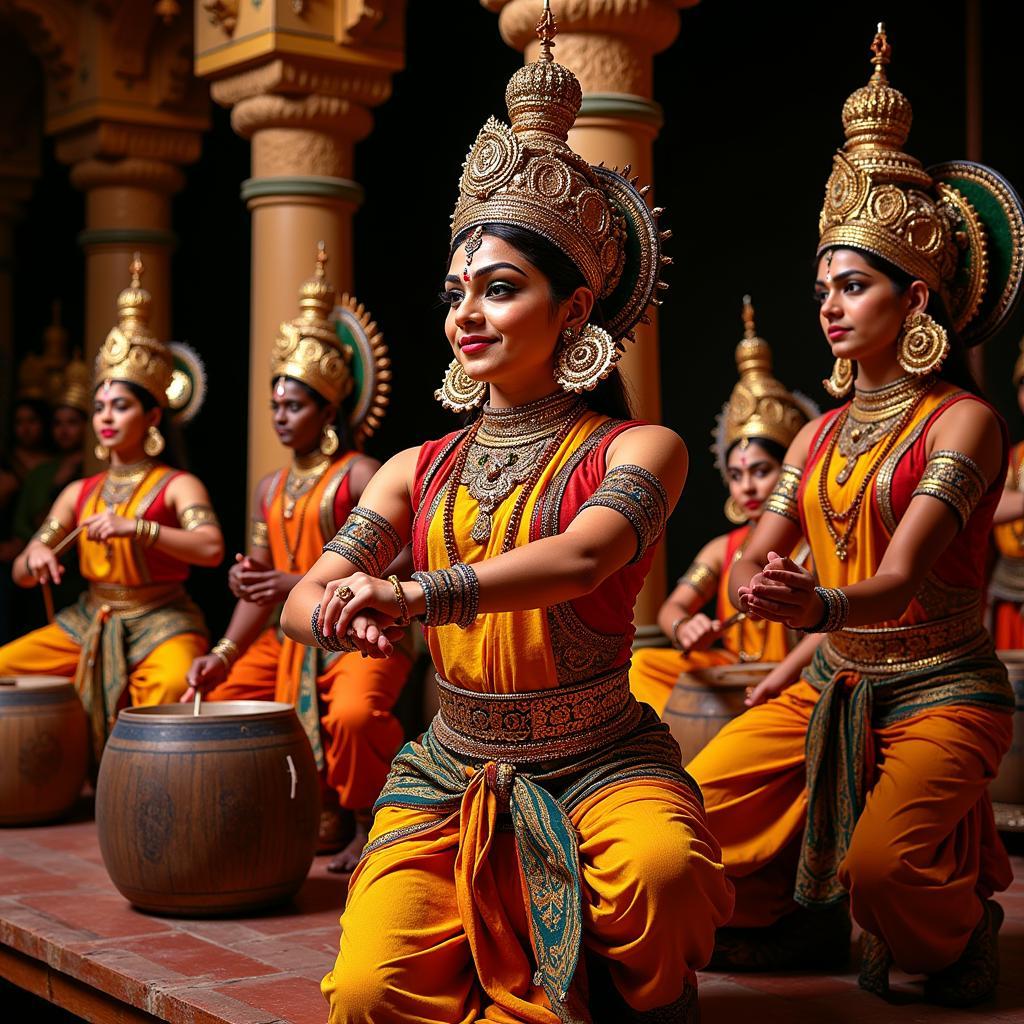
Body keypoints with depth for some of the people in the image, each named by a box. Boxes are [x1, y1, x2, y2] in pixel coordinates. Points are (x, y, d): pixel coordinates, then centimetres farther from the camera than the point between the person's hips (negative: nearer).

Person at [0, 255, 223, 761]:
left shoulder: (177, 486, -5)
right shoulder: (79, 492, 10)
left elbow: (211, 549, -23)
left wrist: (135, 528, -32)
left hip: (160, 622, -6)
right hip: (88, 621, 6)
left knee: (172, 687, -36)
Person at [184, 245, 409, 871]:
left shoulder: (359, 476, -8)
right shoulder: (271, 489, 15)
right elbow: (260, 588, 12)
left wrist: (303, 585, -26)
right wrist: (226, 652, -3)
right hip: (289, 640, 8)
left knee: (353, 715, -36)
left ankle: (365, 824, -7)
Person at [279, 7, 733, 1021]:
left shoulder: (637, 448, -3)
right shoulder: (418, 471, 10)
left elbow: (584, 556, -24)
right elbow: (304, 600, 0)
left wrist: (420, 592, -37)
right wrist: (339, 611, -25)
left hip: (599, 764, -3)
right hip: (450, 772, 3)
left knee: (662, 866, -35)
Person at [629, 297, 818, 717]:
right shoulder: (722, 549, 13)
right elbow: (672, 607, 5)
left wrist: (782, 674, -32)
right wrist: (684, 628, -21)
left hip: (795, 679, -6)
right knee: (643, 665, -11)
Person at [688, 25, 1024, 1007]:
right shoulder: (819, 436, 10)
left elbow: (904, 576, -23)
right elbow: (752, 558, 3)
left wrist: (822, 606, -44)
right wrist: (753, 584, -22)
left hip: (941, 692, -6)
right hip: (833, 686, 6)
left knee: (880, 865, -28)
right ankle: (797, 915, 18)